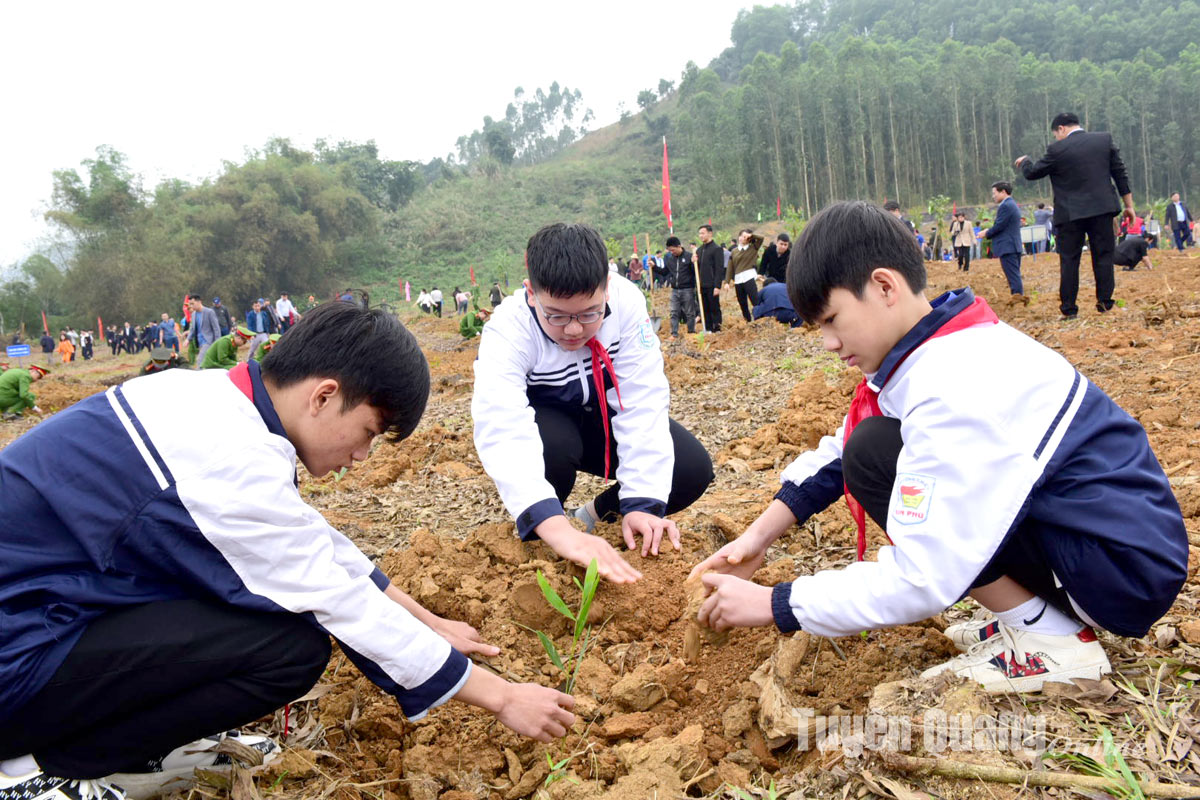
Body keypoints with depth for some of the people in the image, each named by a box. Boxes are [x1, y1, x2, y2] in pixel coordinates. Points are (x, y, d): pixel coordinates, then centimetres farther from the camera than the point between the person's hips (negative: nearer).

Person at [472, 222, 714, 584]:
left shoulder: (626, 301, -27)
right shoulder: (507, 331, -32)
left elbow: (642, 404, -28)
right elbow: (501, 430, -48)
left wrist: (643, 503, -38)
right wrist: (556, 529, -62)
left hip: (603, 417, 3)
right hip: (545, 422, -2)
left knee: (693, 469, -18)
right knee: (550, 445, -37)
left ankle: (596, 515, 5)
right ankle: (537, 536, -7)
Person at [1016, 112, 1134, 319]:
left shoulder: (1057, 149, -7)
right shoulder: (1105, 140, 6)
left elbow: (1031, 173, 4)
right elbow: (1121, 174, 8)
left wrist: (1023, 162, 26)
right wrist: (1129, 205, 14)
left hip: (1070, 215, -3)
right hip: (1102, 211, 3)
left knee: (1069, 261, 3)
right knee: (1103, 257, 9)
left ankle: (1069, 310, 4)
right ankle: (1105, 303, 7)